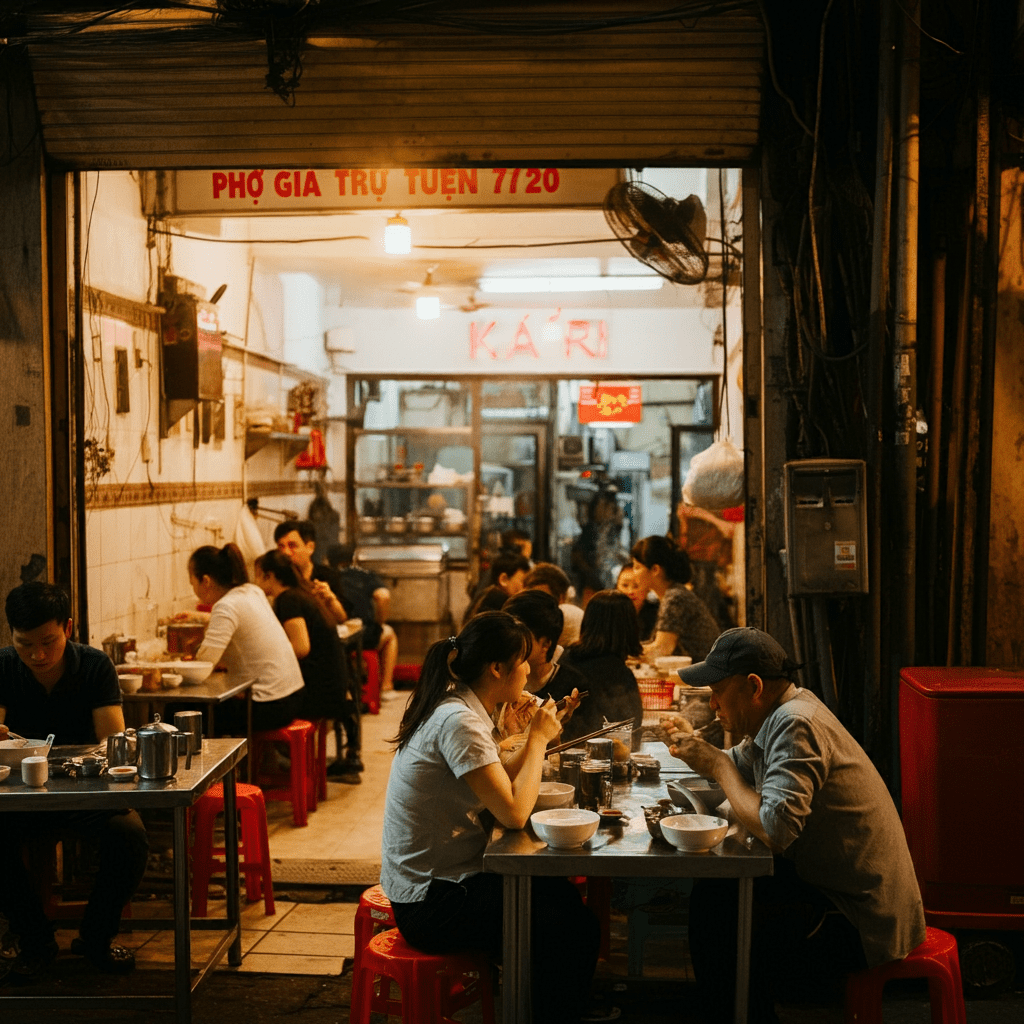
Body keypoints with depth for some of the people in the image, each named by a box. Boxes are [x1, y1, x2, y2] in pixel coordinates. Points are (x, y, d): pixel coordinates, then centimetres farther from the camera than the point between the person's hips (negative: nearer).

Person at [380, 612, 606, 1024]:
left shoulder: (457, 708, 6)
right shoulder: (458, 723, -23)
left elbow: (498, 789, 9)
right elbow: (514, 813, -27)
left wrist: (536, 736, 2)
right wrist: (538, 739, -15)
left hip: (439, 879, 10)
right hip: (431, 905, -10)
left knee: (564, 895, 15)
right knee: (576, 931, -10)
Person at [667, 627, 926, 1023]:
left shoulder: (796, 726, -23)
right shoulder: (779, 714, 7)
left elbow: (775, 830, -32)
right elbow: (740, 767, 21)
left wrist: (719, 767, -18)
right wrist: (702, 754, 1)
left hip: (864, 919, -10)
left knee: (721, 929, -18)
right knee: (711, 891, 6)